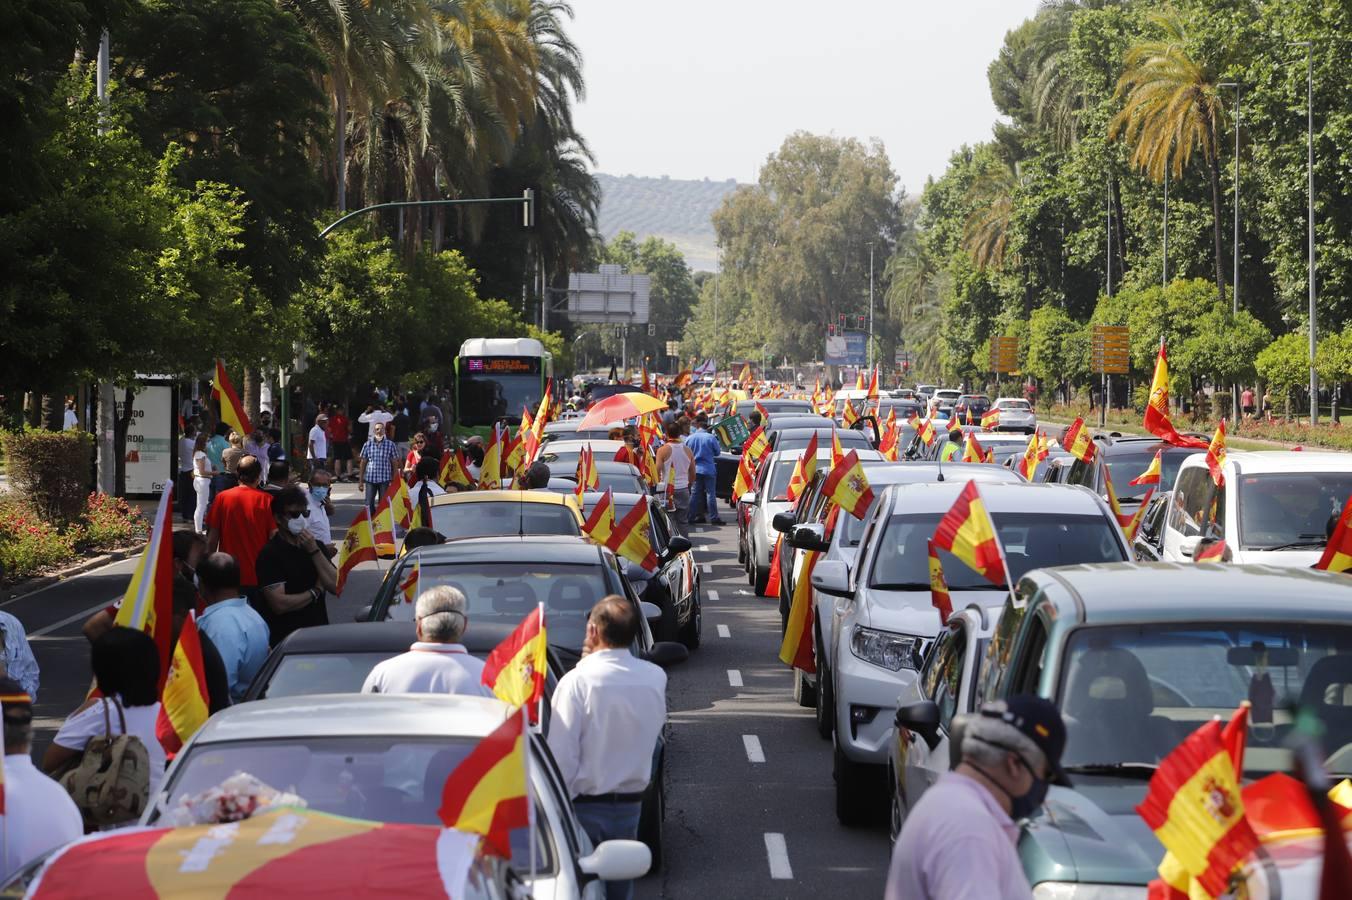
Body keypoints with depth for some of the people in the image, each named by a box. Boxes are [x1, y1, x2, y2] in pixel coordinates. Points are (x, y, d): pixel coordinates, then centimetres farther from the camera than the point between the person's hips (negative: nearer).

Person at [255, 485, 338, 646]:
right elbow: (280, 604, -17)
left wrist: (314, 551, -8)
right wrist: (316, 592, -2)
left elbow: (336, 585, 1)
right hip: (285, 639, -5)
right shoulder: (270, 554, -8)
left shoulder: (315, 545, 12)